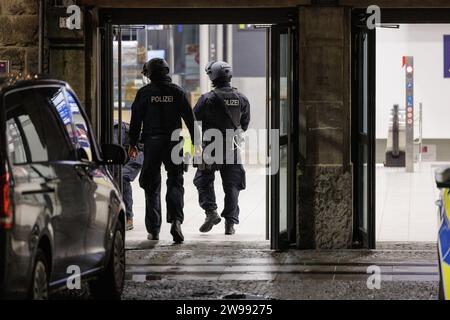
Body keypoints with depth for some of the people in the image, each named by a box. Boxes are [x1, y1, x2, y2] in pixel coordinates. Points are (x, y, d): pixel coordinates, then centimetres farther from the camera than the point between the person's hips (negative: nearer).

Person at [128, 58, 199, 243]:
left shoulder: (144, 93, 0)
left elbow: (136, 120, 0)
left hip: (151, 143, -1)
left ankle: (153, 230, 8)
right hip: (173, 143, 1)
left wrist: (132, 144, 7)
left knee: (152, 187, 7)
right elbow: (190, 119, 5)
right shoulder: (177, 92, 4)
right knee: (175, 183, 3)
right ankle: (176, 220, -20)